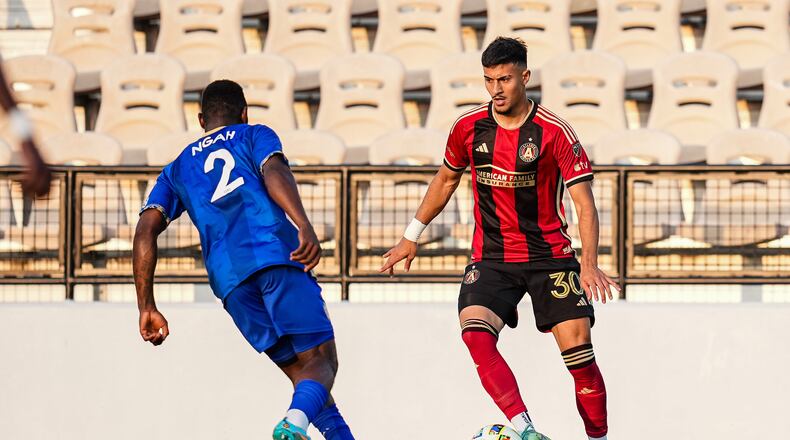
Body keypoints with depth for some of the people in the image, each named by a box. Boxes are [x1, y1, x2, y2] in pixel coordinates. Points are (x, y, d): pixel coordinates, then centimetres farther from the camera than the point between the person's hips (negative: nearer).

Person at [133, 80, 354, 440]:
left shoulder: (177, 170, 30)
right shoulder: (255, 136, 20)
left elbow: (145, 232, 15)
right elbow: (274, 172, -4)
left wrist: (147, 308, 12)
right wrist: (305, 227, -20)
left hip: (229, 279, 3)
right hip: (277, 255, -3)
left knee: (299, 369, 12)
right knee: (321, 360, -7)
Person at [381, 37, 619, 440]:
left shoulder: (554, 132, -11)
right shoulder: (468, 127, 0)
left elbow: (584, 204, -13)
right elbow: (446, 180, 19)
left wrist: (589, 264, -26)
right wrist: (412, 236, 22)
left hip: (550, 255, -2)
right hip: (491, 257, 2)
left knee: (578, 350, -9)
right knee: (475, 334, -24)